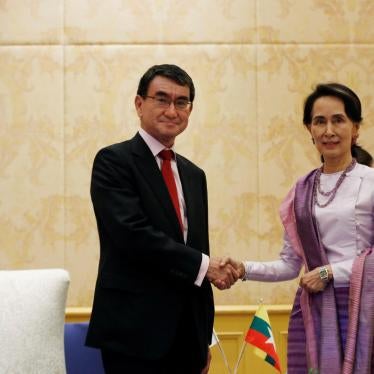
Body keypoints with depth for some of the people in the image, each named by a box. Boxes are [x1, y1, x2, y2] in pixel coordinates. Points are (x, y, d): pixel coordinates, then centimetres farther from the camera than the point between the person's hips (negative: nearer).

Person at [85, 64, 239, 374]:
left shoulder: (194, 175, 15)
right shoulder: (114, 161, -5)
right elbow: (133, 234, -19)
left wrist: (205, 337, 16)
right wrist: (203, 266, -13)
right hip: (134, 334, -6)